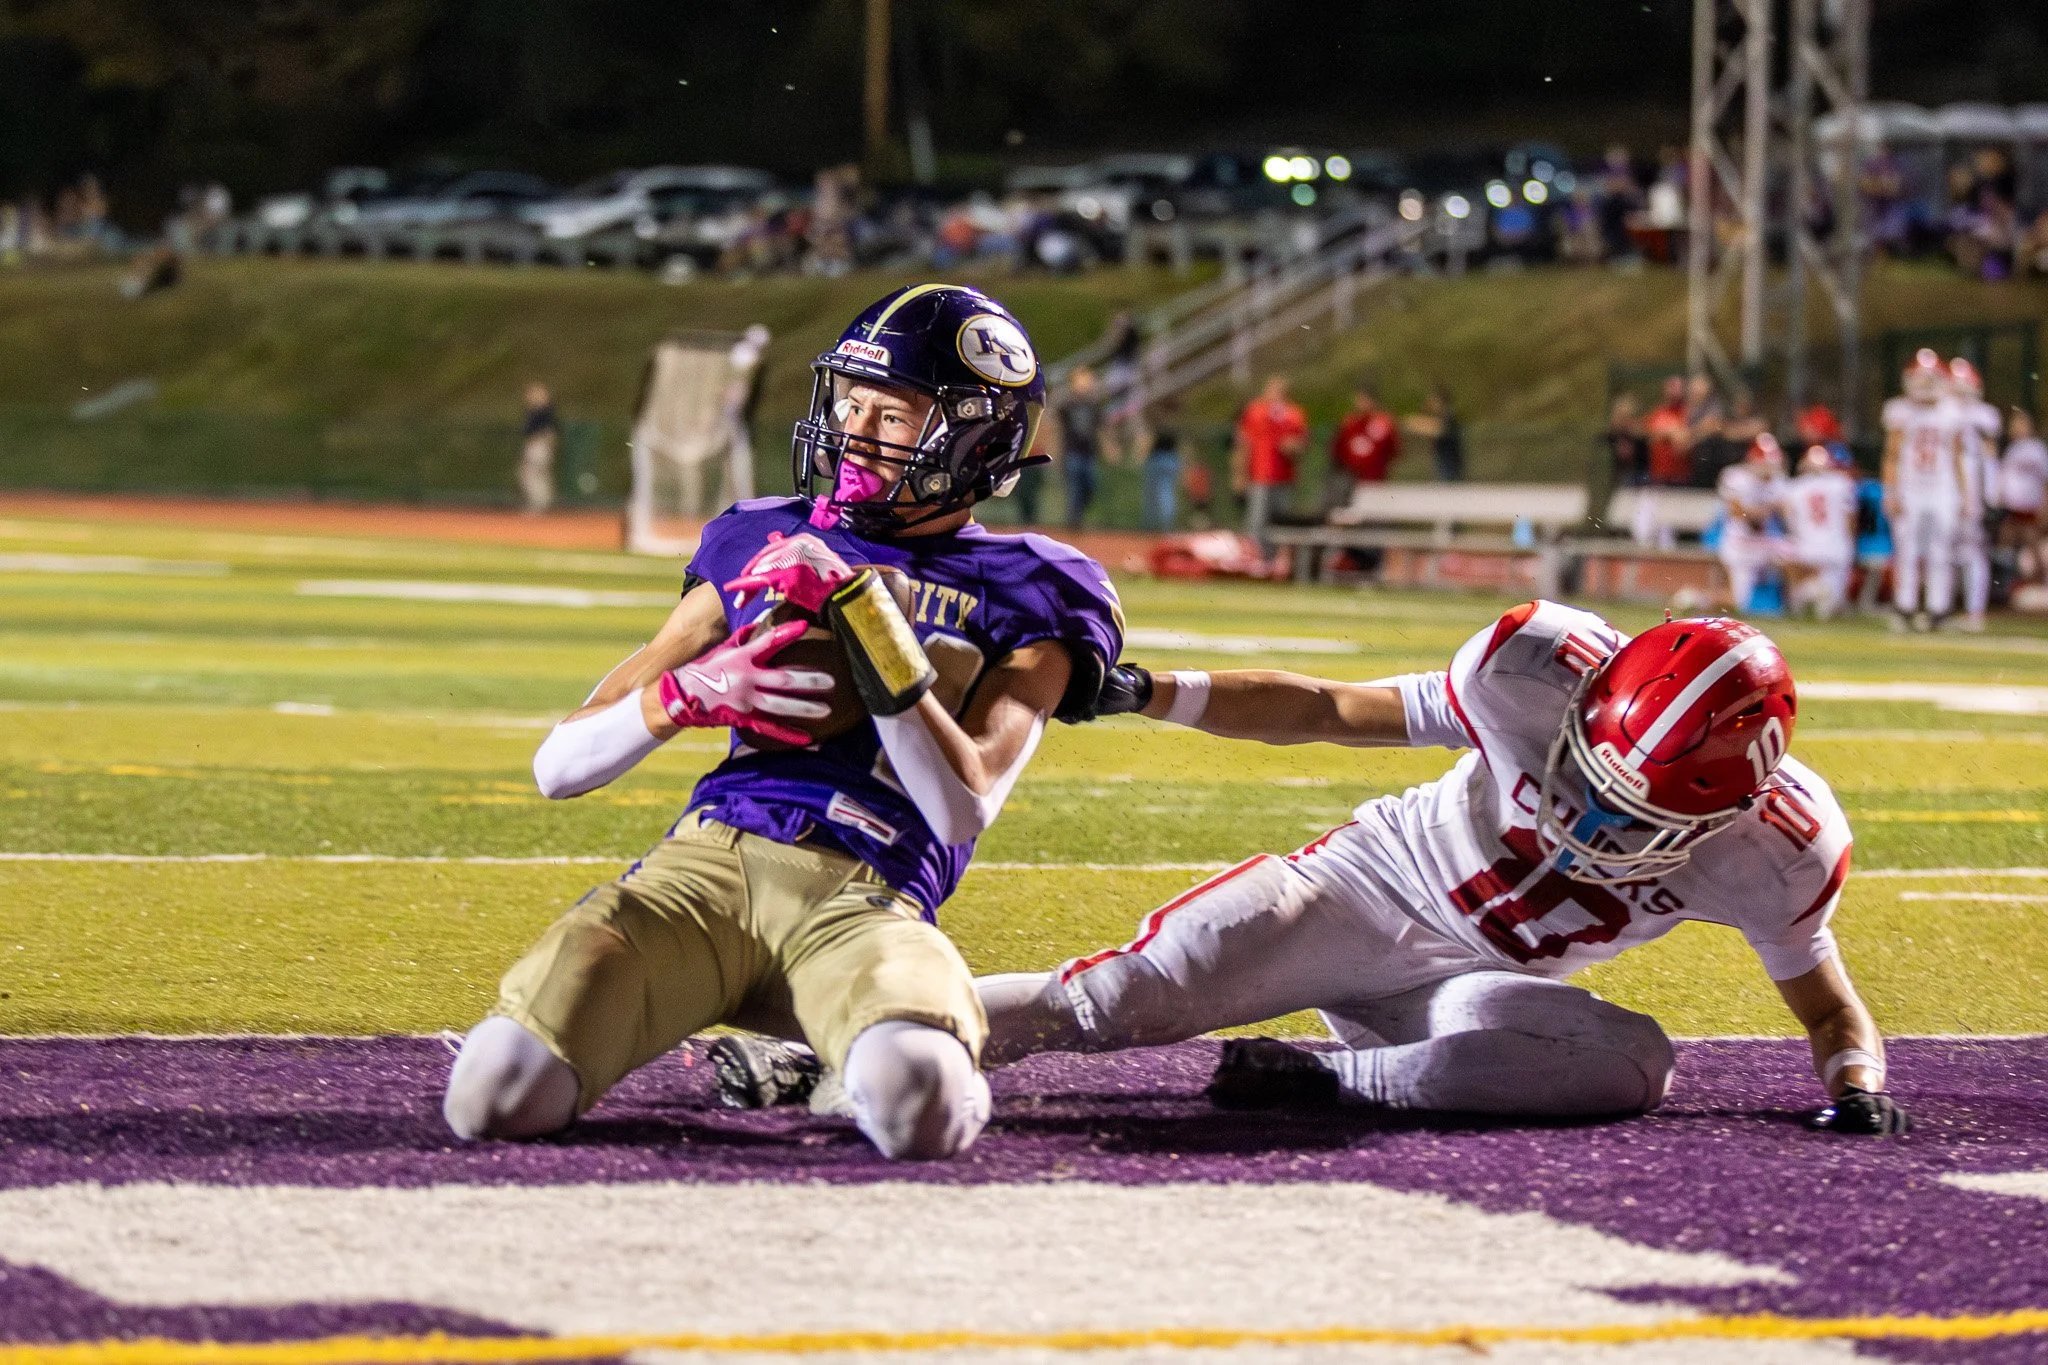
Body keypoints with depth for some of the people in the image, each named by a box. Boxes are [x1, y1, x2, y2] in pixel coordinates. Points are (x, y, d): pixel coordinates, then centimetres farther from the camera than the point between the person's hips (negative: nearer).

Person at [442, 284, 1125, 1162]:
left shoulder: (1019, 601, 13)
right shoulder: (764, 548, 22)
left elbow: (962, 809, -7)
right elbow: (558, 766, 19)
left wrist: (863, 614, -8)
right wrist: (686, 694, -2)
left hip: (864, 896, -2)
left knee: (920, 1107, -37)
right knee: (498, 1094, -25)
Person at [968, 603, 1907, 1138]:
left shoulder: (1767, 855, -21)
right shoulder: (1539, 673, -25)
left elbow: (1833, 1012, -3)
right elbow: (1327, 713, -10)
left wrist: (1858, 1086, -25)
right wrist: (1148, 693, -16)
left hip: (1470, 981, 2)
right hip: (1368, 885, -1)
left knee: (1633, 1063, -29)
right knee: (1104, 1006, -19)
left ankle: (1330, 1077, -23)